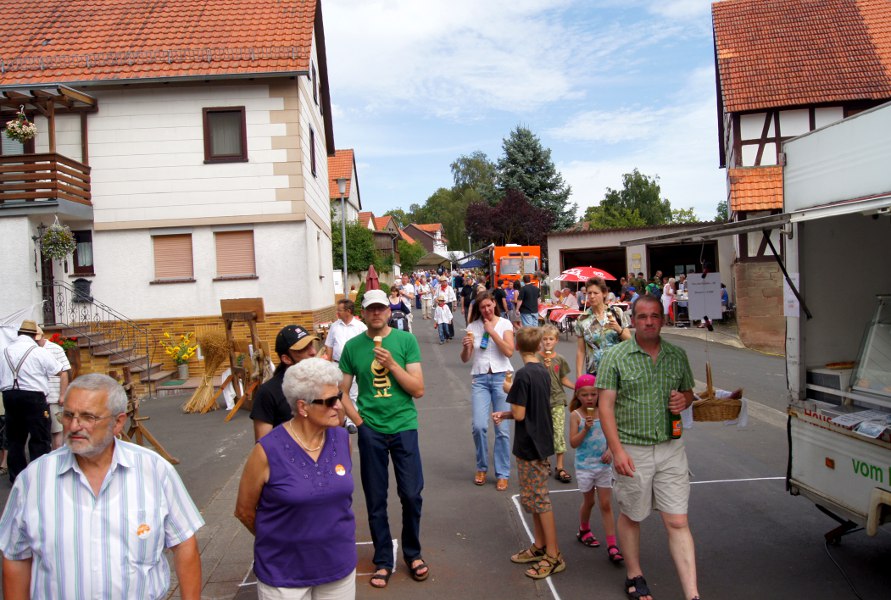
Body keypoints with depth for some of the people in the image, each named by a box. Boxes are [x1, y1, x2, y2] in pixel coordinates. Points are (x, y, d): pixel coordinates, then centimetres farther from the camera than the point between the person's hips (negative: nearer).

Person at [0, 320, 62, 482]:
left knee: (15, 438, 14)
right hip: (33, 397, -6)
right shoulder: (39, 352, -8)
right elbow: (58, 371, 2)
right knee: (40, 439, 0)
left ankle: (16, 476, 21)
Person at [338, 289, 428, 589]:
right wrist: (358, 420, -4)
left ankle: (413, 553, 28)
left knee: (412, 494, 4)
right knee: (375, 499, 9)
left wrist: (392, 364, -17)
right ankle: (383, 561, 26)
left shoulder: (406, 340, -3)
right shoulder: (353, 346, 0)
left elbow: (418, 389, -6)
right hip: (370, 430, 1)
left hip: (404, 426, -1)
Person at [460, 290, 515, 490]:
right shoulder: (473, 326, 7)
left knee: (502, 428, -2)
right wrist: (466, 347, -16)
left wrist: (491, 331, -12)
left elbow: (509, 351, -10)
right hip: (479, 378, 1)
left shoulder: (504, 324, 3)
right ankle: (481, 468, 13)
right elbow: (465, 359, 5)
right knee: (479, 425, -10)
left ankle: (502, 474, 11)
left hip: (501, 377, -1)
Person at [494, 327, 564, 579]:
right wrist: (504, 414, 9)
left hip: (530, 445, -9)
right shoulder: (543, 371, 6)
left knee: (540, 500, -1)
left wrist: (509, 390, -4)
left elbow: (519, 414, -19)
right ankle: (539, 547, 28)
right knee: (534, 497, 18)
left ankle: (554, 556, 7)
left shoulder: (524, 374, -20)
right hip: (541, 441, 9)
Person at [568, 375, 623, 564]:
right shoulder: (576, 415, -10)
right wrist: (586, 429, -27)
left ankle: (612, 546, 3)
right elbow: (573, 443, -14)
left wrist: (610, 450, -11)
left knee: (606, 505, 1)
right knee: (588, 501, 15)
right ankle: (584, 531, 42)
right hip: (585, 466, -2)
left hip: (603, 465, 2)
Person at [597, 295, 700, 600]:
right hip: (631, 451, -2)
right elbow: (605, 405, -8)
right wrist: (617, 450, -16)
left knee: (678, 522, 1)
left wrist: (684, 400, -6)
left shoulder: (677, 355, 6)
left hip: (671, 449, 2)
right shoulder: (615, 356, -6)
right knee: (630, 517, 13)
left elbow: (689, 392, 20)